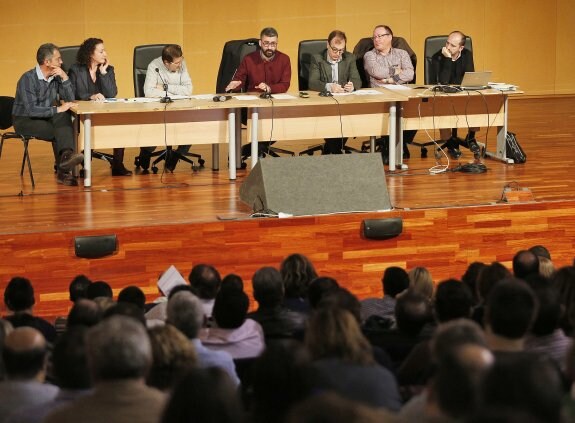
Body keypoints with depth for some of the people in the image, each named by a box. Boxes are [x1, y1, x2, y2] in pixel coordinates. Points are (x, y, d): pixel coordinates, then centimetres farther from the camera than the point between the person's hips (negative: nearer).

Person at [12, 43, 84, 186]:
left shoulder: (56, 76, 3)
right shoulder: (28, 79, -17)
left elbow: (70, 99, 1)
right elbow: (31, 110, -26)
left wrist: (65, 78, -11)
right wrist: (57, 109, -28)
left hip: (47, 118, 6)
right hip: (25, 121, -6)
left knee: (64, 118, -27)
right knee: (59, 132, -27)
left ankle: (66, 155, -44)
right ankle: (64, 171, -21)